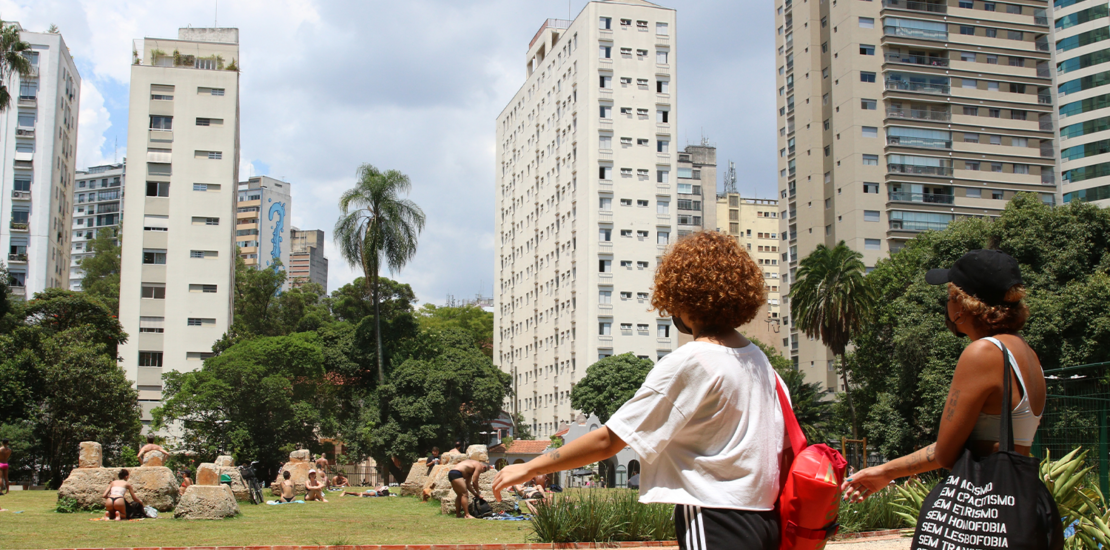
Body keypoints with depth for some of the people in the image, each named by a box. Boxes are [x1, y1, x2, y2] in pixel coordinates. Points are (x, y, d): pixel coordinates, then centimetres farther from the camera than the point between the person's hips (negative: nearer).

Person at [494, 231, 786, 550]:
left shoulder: (687, 364, -14)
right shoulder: (758, 360, 8)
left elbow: (607, 442, -13)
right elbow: (784, 448, 9)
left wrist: (529, 468, -4)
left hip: (714, 524, -8)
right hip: (764, 520, 8)